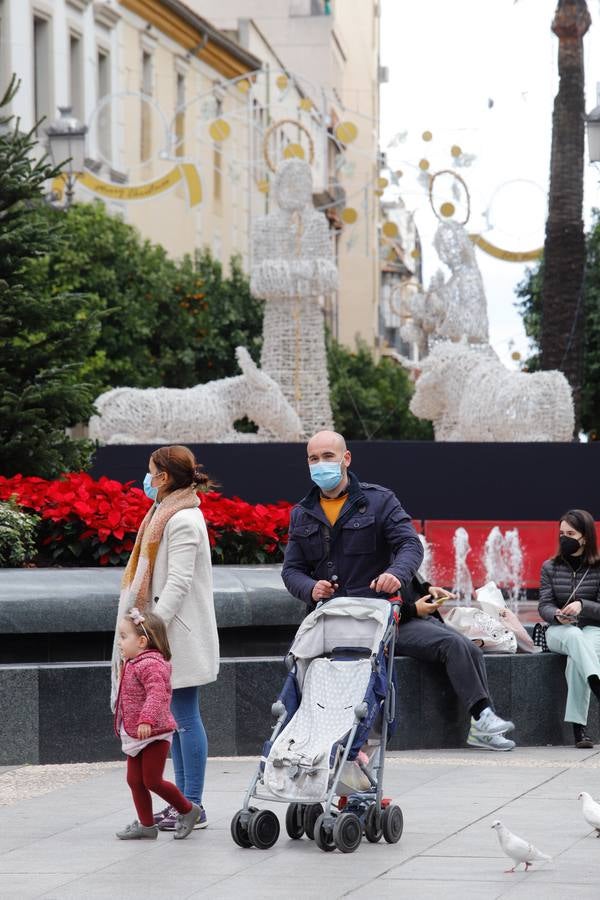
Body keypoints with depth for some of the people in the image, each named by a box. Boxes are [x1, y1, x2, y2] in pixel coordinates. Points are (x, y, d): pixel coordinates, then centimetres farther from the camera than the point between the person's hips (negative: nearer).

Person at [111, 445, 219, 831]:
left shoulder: (183, 521, -14)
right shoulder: (167, 515, 16)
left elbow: (178, 584, -21)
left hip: (182, 636, -10)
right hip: (170, 637, 10)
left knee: (185, 718, -7)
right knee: (176, 719, 11)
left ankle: (193, 807, -4)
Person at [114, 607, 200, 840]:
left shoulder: (150, 664, -20)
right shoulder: (133, 663, 13)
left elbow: (156, 693, -34)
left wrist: (147, 719, -44)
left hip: (154, 734, -10)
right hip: (135, 735, 10)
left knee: (152, 780, -6)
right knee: (135, 780, 9)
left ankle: (187, 810, 12)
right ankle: (146, 825, 17)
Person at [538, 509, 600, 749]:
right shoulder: (550, 567, 9)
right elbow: (544, 606, 2)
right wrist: (557, 615, -22)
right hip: (559, 631, 1)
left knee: (576, 657, -37)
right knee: (575, 637, -38)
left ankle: (578, 727, -42)